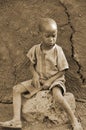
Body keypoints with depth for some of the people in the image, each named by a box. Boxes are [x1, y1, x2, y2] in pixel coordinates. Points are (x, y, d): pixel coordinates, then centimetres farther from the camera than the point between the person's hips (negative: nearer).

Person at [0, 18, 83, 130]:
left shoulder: (58, 50, -13)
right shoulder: (36, 49, -4)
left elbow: (62, 71, -9)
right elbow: (32, 65, 7)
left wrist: (50, 81, -17)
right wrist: (35, 75, -13)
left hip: (55, 80, -5)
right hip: (39, 80, 5)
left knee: (58, 96, -37)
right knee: (16, 89, -11)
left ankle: (74, 120, -19)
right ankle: (17, 120, -17)